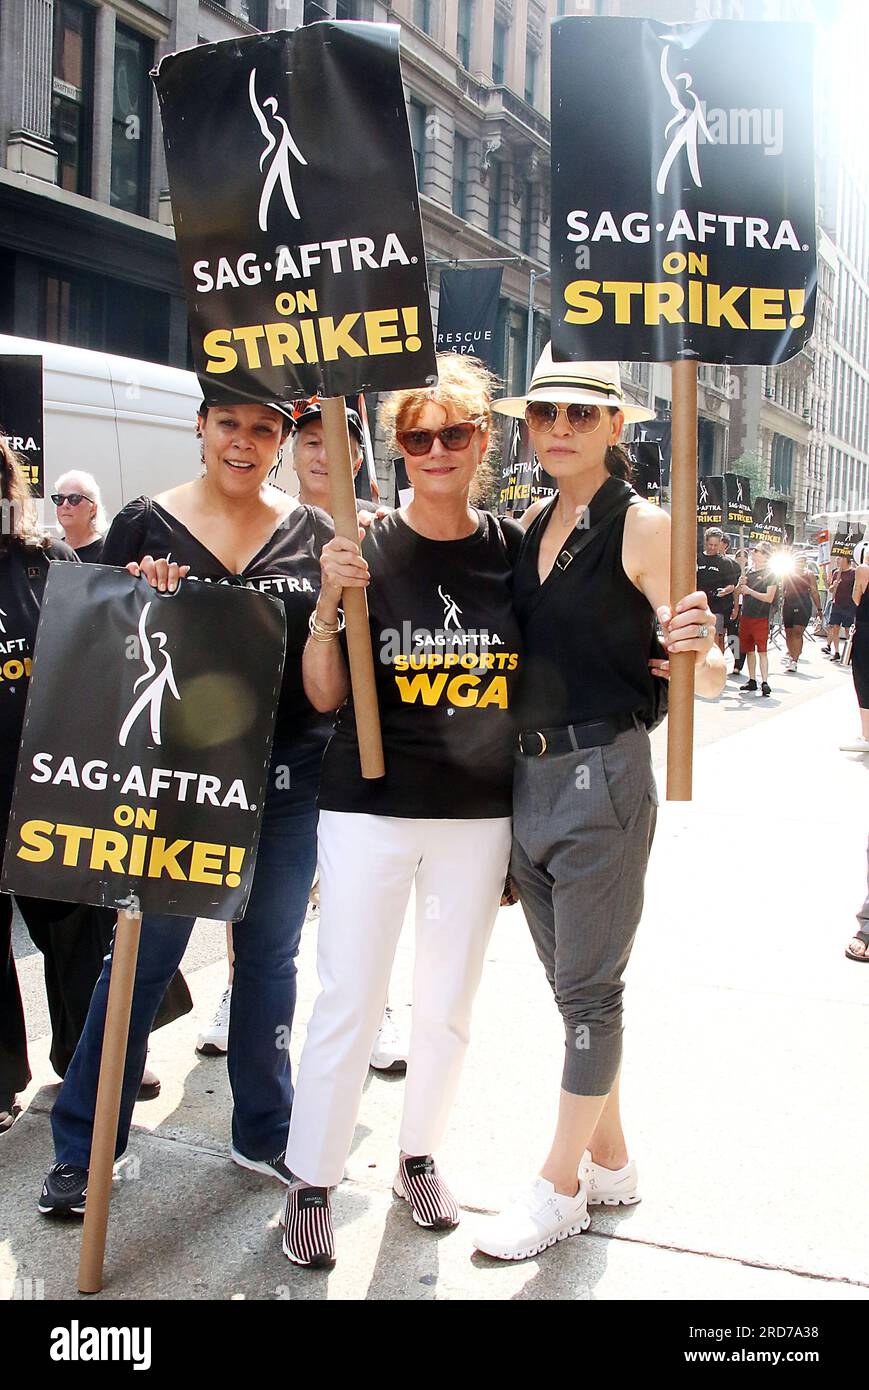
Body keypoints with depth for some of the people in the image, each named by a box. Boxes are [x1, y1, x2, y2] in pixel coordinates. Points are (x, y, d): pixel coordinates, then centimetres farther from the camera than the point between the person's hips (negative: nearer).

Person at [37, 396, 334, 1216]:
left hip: (288, 779, 2)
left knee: (270, 955, 13)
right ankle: (80, 1146, 22)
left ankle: (265, 1132, 31)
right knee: (144, 954, 5)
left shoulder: (314, 534, 4)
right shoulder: (145, 524, 0)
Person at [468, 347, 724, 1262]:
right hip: (528, 774, 7)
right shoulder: (531, 527, 11)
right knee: (571, 981, 16)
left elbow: (702, 674, -11)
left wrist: (702, 653, -35)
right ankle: (610, 1160, 33)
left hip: (602, 775, -7)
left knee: (587, 986, 3)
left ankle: (561, 1187, 18)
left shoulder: (641, 525, -9)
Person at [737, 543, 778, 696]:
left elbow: (769, 598, -13)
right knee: (749, 650, 10)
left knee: (762, 651, -9)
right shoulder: (749, 572, 14)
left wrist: (750, 591, -16)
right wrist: (740, 584, -6)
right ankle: (752, 681, 17)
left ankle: (765, 682, -10)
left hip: (761, 617, -6)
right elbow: (737, 592, 16)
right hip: (746, 616, 6)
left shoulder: (770, 574, -4)